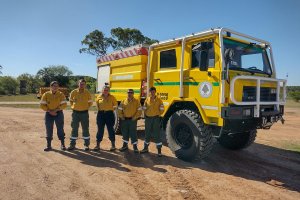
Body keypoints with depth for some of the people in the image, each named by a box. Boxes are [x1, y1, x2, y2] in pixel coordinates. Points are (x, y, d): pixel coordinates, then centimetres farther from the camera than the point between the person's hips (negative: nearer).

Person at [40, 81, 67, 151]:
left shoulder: (61, 94, -3)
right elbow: (42, 105, -2)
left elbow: (64, 104, -7)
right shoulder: (46, 94, -1)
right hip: (49, 114, 1)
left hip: (58, 113, -1)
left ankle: (62, 144, 10)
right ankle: (49, 145, 16)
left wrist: (56, 110, -16)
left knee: (60, 128, 0)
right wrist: (50, 111, -12)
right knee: (48, 129, 6)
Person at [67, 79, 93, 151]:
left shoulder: (87, 93, -3)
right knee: (74, 129, 7)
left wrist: (85, 107, 4)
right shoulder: (73, 92, -1)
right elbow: (71, 101, 15)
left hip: (84, 113, -1)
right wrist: (73, 107, 8)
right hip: (75, 113, 1)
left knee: (85, 129, 5)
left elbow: (90, 102, 9)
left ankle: (86, 145, 14)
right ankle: (72, 144, 17)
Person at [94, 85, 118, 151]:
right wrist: (100, 110, 10)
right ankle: (98, 145, 14)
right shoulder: (99, 97, 5)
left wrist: (111, 109, 4)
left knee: (110, 129, 2)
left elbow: (115, 105, 11)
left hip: (109, 114, -2)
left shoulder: (112, 97, 0)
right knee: (100, 130, 6)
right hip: (101, 114, 2)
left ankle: (113, 145, 13)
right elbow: (97, 104, 20)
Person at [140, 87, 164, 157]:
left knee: (157, 134, -1)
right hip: (148, 118, 3)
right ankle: (145, 148, 28)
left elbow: (162, 109, 0)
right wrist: (146, 115, 4)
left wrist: (157, 114, 1)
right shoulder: (147, 99, 5)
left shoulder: (158, 100, -3)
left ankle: (159, 150, 7)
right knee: (147, 133, 13)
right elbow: (144, 108, 11)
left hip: (156, 119, -3)